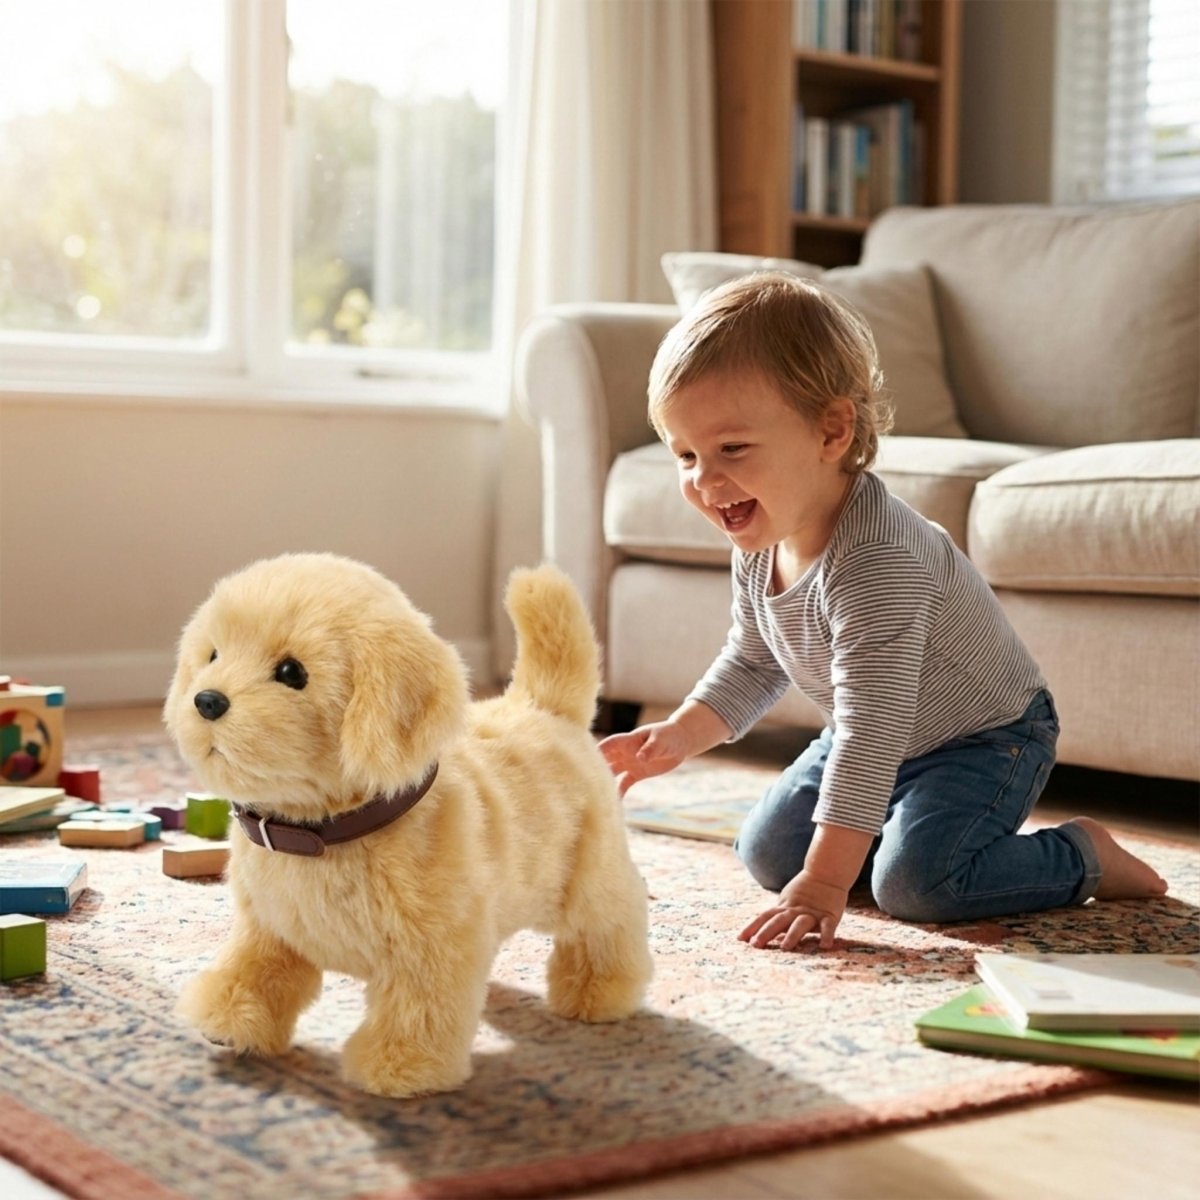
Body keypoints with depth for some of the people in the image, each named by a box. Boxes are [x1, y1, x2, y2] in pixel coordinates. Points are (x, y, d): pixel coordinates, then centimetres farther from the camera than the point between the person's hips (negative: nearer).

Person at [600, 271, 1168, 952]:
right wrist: (678, 736, -7)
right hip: (878, 737, 8)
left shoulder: (877, 562, -38)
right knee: (767, 853, 7)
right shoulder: (761, 545, -10)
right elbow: (752, 666, 9)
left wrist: (825, 883, -41)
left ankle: (1083, 856, -3)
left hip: (987, 738, -8)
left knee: (913, 880, -26)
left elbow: (872, 731, -40)